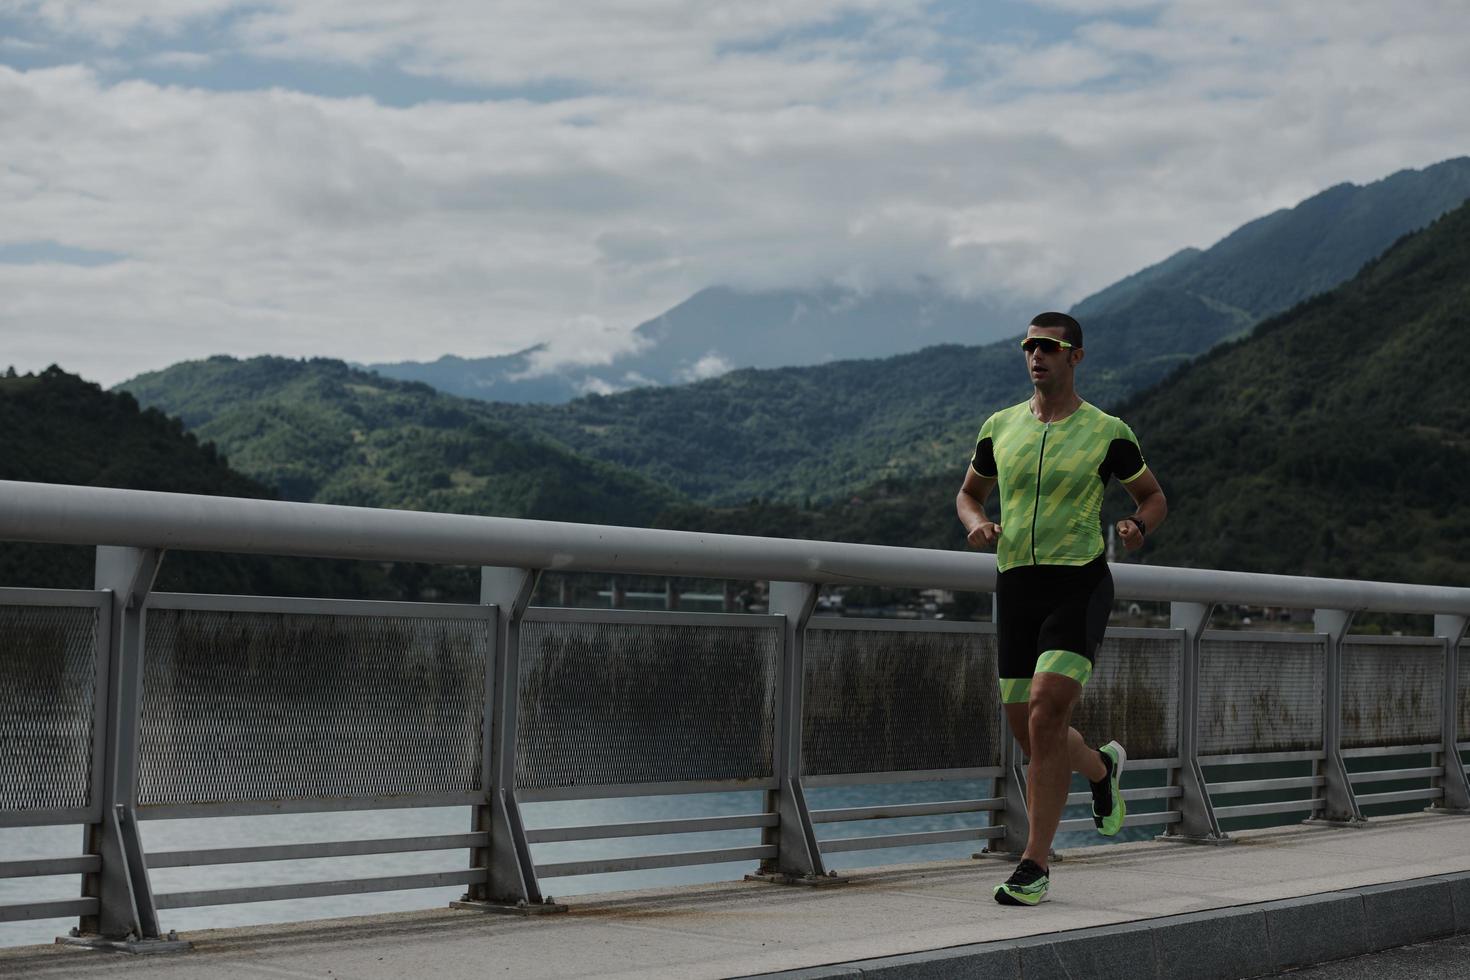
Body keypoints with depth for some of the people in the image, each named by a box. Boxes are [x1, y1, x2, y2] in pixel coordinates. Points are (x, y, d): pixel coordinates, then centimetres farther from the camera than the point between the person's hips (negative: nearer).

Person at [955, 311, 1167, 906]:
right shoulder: (999, 427, 9)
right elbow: (969, 492, 22)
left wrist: (1139, 528, -10)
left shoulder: (1107, 433, -1)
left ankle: (1035, 866, -9)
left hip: (1080, 585, -5)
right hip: (1015, 588, 5)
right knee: (1026, 730, 8)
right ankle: (1101, 768, 43)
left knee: (1046, 718, -18)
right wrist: (975, 522, -1)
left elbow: (1153, 495, 13)